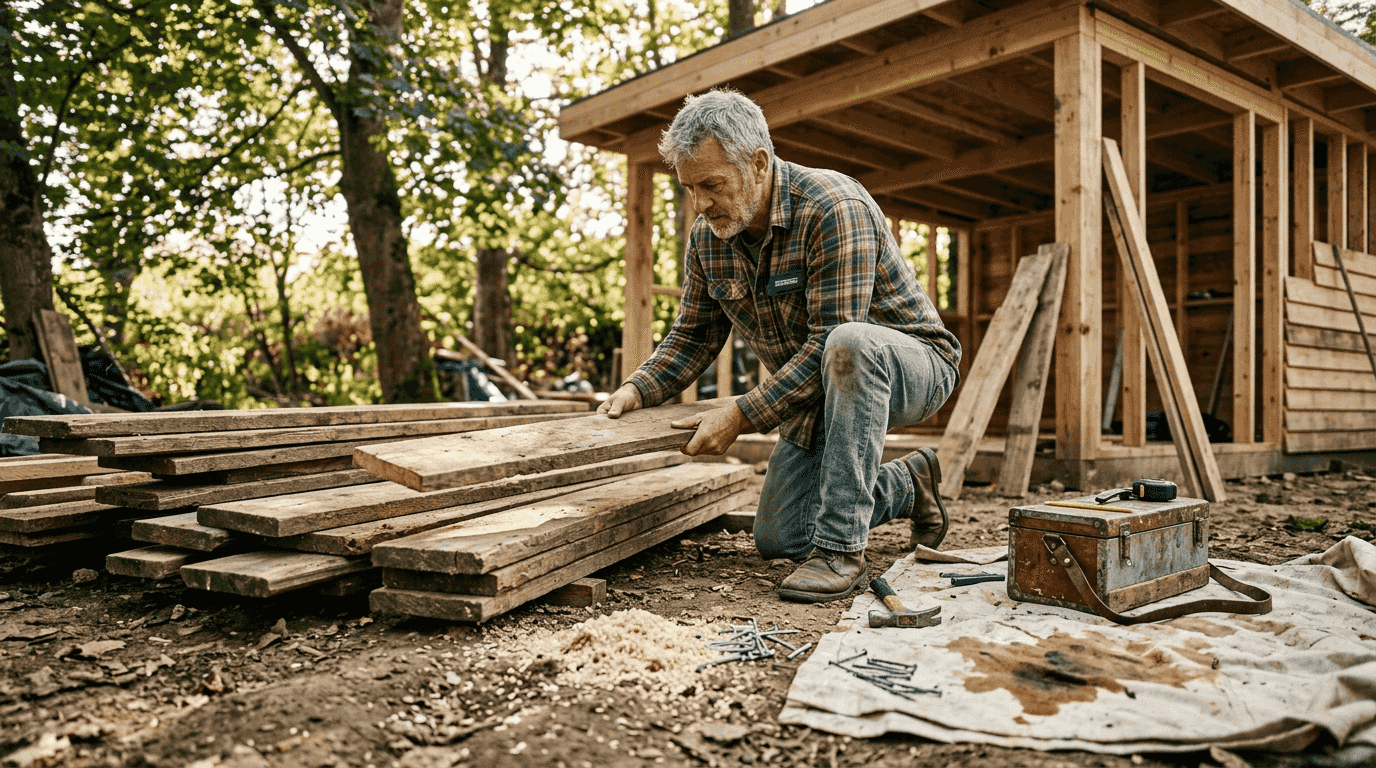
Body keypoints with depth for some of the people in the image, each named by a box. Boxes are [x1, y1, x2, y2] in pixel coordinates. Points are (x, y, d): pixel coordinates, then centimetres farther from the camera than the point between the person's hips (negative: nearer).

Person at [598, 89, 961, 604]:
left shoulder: (833, 207, -28)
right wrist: (639, 389, -13)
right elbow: (694, 337, 5)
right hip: (817, 390, 7)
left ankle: (841, 549, -31)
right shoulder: (707, 237, -5)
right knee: (777, 540, 3)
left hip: (909, 366, -7)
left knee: (849, 347, -43)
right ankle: (908, 484, 24)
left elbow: (830, 341, -32)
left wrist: (741, 416, -33)